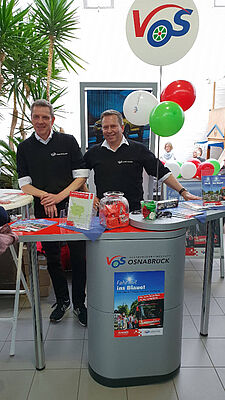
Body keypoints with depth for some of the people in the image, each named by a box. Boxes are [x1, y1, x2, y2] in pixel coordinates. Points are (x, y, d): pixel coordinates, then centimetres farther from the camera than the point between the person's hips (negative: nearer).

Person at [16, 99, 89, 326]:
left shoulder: (68, 141, 2)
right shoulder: (24, 148, 7)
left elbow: (81, 176, -1)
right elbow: (24, 184, 3)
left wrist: (59, 196, -13)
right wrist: (45, 196, -15)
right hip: (43, 211, 2)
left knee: (78, 258, 2)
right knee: (52, 259, 12)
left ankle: (79, 304, 22)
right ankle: (62, 301, 32)